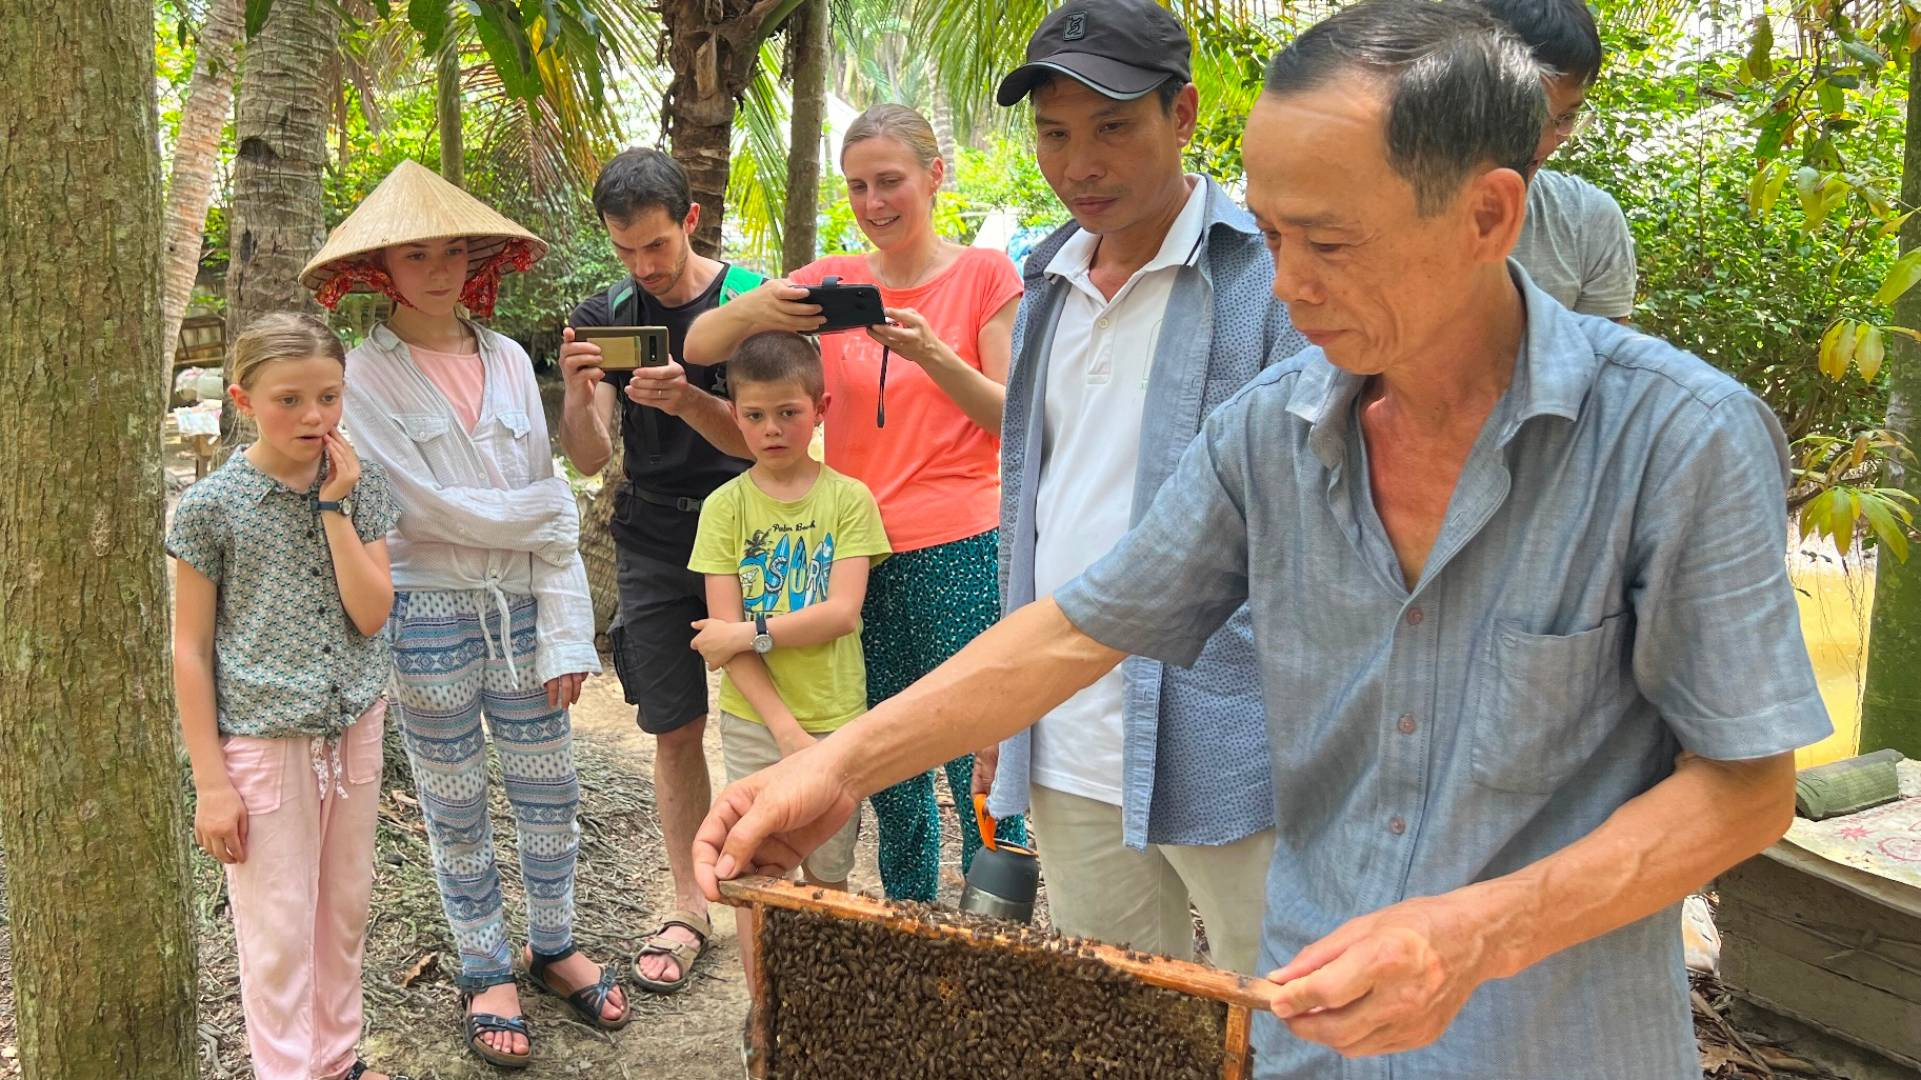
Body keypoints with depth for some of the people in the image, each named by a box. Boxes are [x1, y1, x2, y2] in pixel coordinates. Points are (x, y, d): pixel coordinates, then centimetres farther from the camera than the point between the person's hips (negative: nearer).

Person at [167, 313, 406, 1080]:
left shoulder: (363, 487, 0)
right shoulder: (211, 507, -10)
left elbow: (371, 613, -8)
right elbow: (190, 649, -7)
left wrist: (334, 506, -14)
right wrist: (210, 780, -8)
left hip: (354, 731, 4)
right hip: (263, 740, -4)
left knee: (345, 913, 17)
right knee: (279, 935, 4)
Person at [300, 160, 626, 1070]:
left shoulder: (508, 360, 3)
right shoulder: (366, 374, -8)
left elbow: (552, 517, 2)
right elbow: (429, 508, -15)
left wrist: (565, 634, -2)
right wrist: (537, 510, -4)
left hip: (520, 606, 3)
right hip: (427, 612, -3)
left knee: (550, 790, 12)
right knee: (456, 807, 11)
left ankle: (555, 947, 33)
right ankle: (486, 975, 28)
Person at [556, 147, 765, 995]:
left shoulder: (751, 301, -6)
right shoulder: (603, 318, 4)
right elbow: (590, 458, -2)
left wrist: (688, 401, -30)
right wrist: (578, 397, -23)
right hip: (652, 547, 3)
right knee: (675, 731, 5)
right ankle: (690, 908, 17)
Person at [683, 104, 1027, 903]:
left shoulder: (984, 275, 0)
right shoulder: (833, 281, 7)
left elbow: (1014, 419, -4)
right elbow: (697, 348, 2)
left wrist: (930, 353, -20)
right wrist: (752, 309, -19)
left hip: (958, 556, -3)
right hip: (856, 555, 4)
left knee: (981, 769, -2)